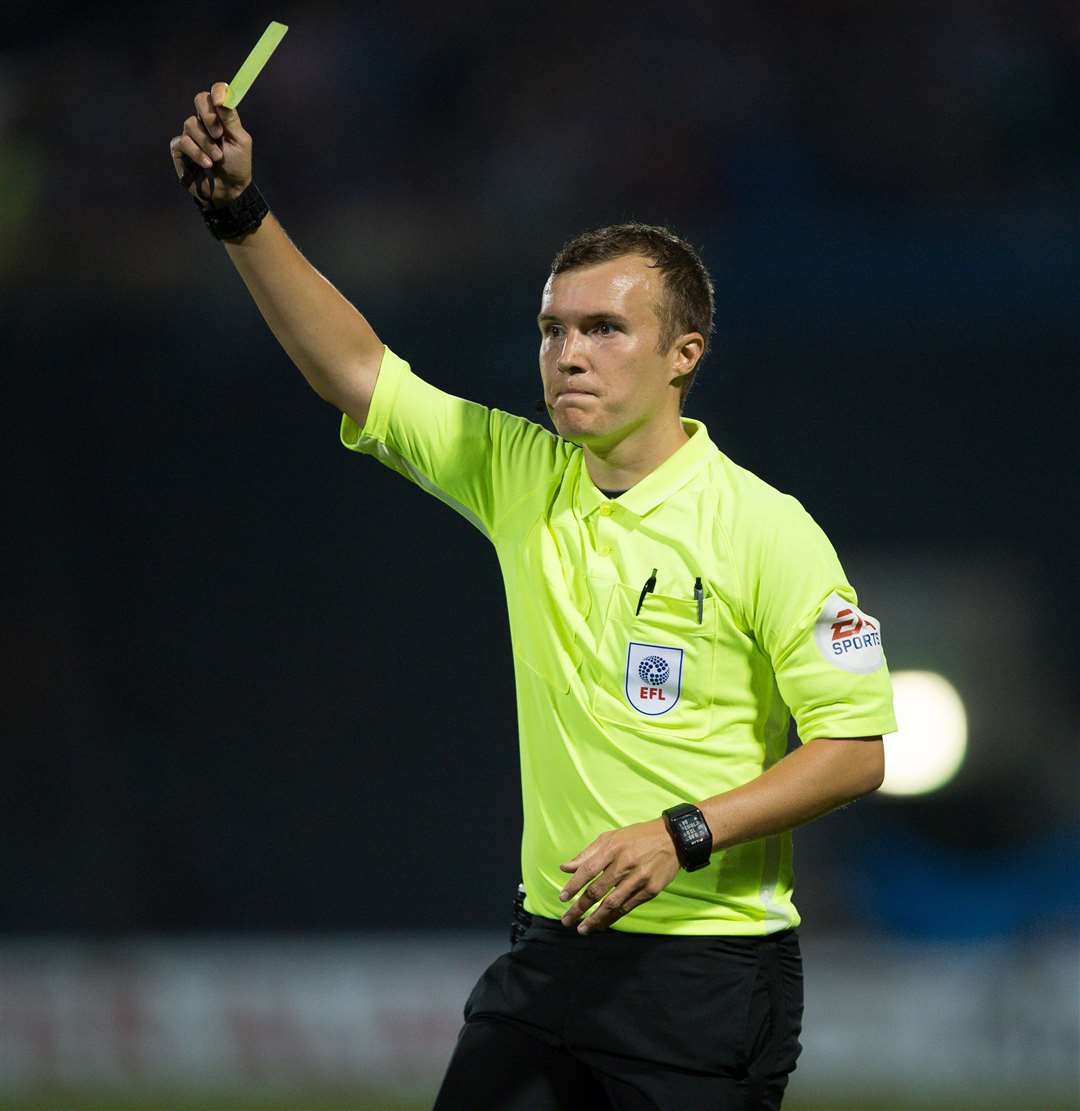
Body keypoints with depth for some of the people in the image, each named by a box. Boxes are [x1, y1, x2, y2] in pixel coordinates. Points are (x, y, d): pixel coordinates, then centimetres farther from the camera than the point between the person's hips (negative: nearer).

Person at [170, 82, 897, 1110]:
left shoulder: (764, 528, -9)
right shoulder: (521, 480, 7)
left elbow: (855, 748, -9)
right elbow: (355, 370, 6)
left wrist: (683, 835, -20)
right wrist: (239, 211, -4)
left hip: (710, 975, -5)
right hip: (551, 951, 5)